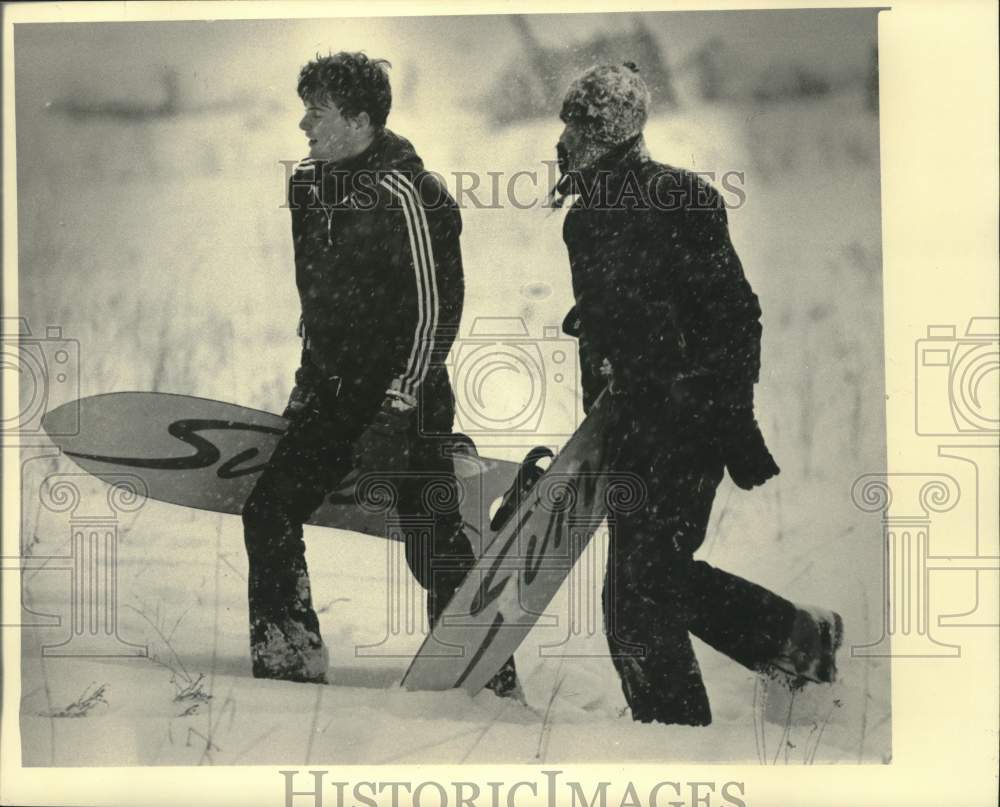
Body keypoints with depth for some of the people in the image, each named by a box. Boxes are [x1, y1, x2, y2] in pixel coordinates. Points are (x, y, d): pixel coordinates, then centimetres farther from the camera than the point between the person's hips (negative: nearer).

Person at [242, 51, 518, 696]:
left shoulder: (407, 195, -16)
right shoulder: (310, 186, 8)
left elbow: (435, 307, -17)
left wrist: (400, 402, -20)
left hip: (405, 396, -7)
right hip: (331, 389, 8)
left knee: (435, 545, -6)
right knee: (268, 513, 1)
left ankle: (491, 680, 8)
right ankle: (289, 665, 12)